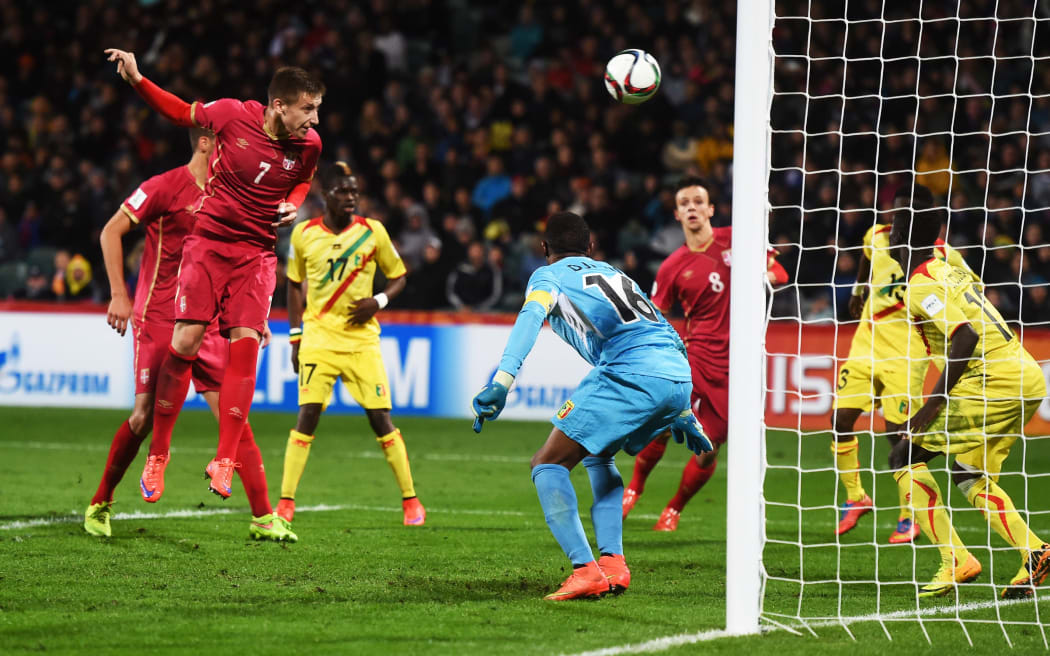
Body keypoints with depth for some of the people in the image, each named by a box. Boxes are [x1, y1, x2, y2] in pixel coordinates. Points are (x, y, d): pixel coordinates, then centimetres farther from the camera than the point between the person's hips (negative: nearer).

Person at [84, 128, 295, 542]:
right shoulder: (165, 187, -8)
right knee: (146, 416, -4)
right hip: (158, 320, -5)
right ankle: (99, 505, 16)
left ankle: (263, 519, -6)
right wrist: (119, 294, -11)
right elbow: (111, 232, -6)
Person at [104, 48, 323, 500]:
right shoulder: (233, 115, -11)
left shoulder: (308, 144, -3)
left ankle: (224, 461, -5)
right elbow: (182, 113, 8)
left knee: (245, 344, -13)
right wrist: (137, 80, -3)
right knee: (185, 341, -10)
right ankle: (158, 453, 6)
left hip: (256, 252, 2)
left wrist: (293, 204, -1)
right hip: (209, 239, -2)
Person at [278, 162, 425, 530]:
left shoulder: (373, 232, -1)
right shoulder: (304, 234, 2)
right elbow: (294, 284, 14)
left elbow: (398, 276, 10)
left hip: (362, 340, 0)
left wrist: (378, 301, -10)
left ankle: (411, 501, 8)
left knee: (381, 419, -3)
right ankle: (285, 503, -6)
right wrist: (295, 336, 8)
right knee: (307, 415, -10)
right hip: (318, 340, 0)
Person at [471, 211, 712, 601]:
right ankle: (613, 564, 14)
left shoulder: (549, 275, 16)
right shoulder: (614, 273, 36)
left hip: (630, 371, -7)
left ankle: (585, 570, -17)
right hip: (679, 376, 7)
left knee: (548, 464, 0)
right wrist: (681, 414, 50)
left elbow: (532, 316, -7)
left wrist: (502, 380, -20)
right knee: (597, 456, 29)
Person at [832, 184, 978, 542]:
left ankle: (908, 519, 6)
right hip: (867, 341, 5)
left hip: (906, 351, -5)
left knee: (898, 432, -9)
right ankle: (855, 498, 18)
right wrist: (859, 288, 31)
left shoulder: (942, 257, -11)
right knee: (840, 418, -3)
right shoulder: (877, 236, 3)